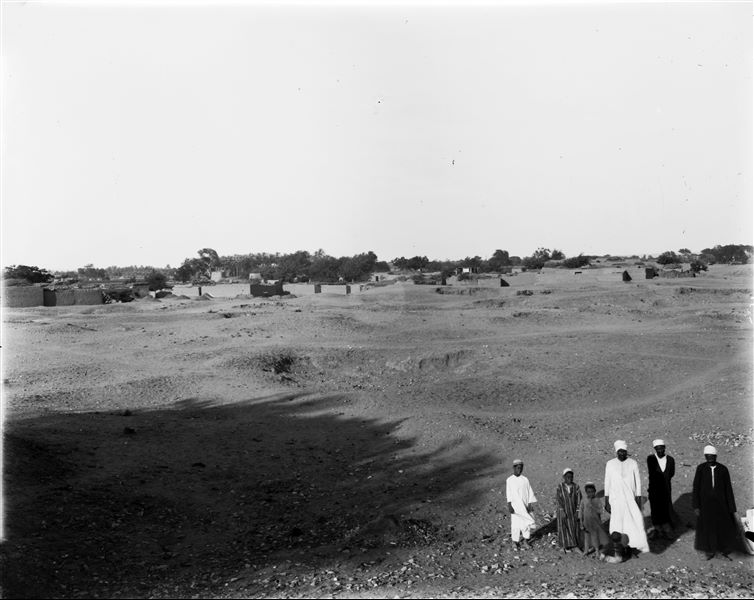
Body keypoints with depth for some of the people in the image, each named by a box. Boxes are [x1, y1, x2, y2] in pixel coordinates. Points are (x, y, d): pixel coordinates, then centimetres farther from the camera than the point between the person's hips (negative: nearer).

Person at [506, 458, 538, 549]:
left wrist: (529, 505, -3)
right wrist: (509, 506, -8)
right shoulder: (509, 480, -2)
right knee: (515, 523, 0)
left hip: (525, 505, 1)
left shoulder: (525, 480, 1)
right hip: (515, 505, -1)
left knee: (526, 522, 1)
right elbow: (508, 494, -3)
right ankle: (515, 541, 12)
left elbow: (530, 493, 3)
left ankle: (527, 537, 20)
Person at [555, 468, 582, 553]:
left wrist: (577, 511, -8)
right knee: (564, 528, 3)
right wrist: (562, 511, -15)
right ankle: (565, 546, 12)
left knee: (574, 528, 5)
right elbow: (558, 500, -9)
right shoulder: (559, 488, -7)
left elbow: (579, 500, -2)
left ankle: (575, 545, 14)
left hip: (573, 512, 2)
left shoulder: (576, 487, -3)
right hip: (563, 511, -2)